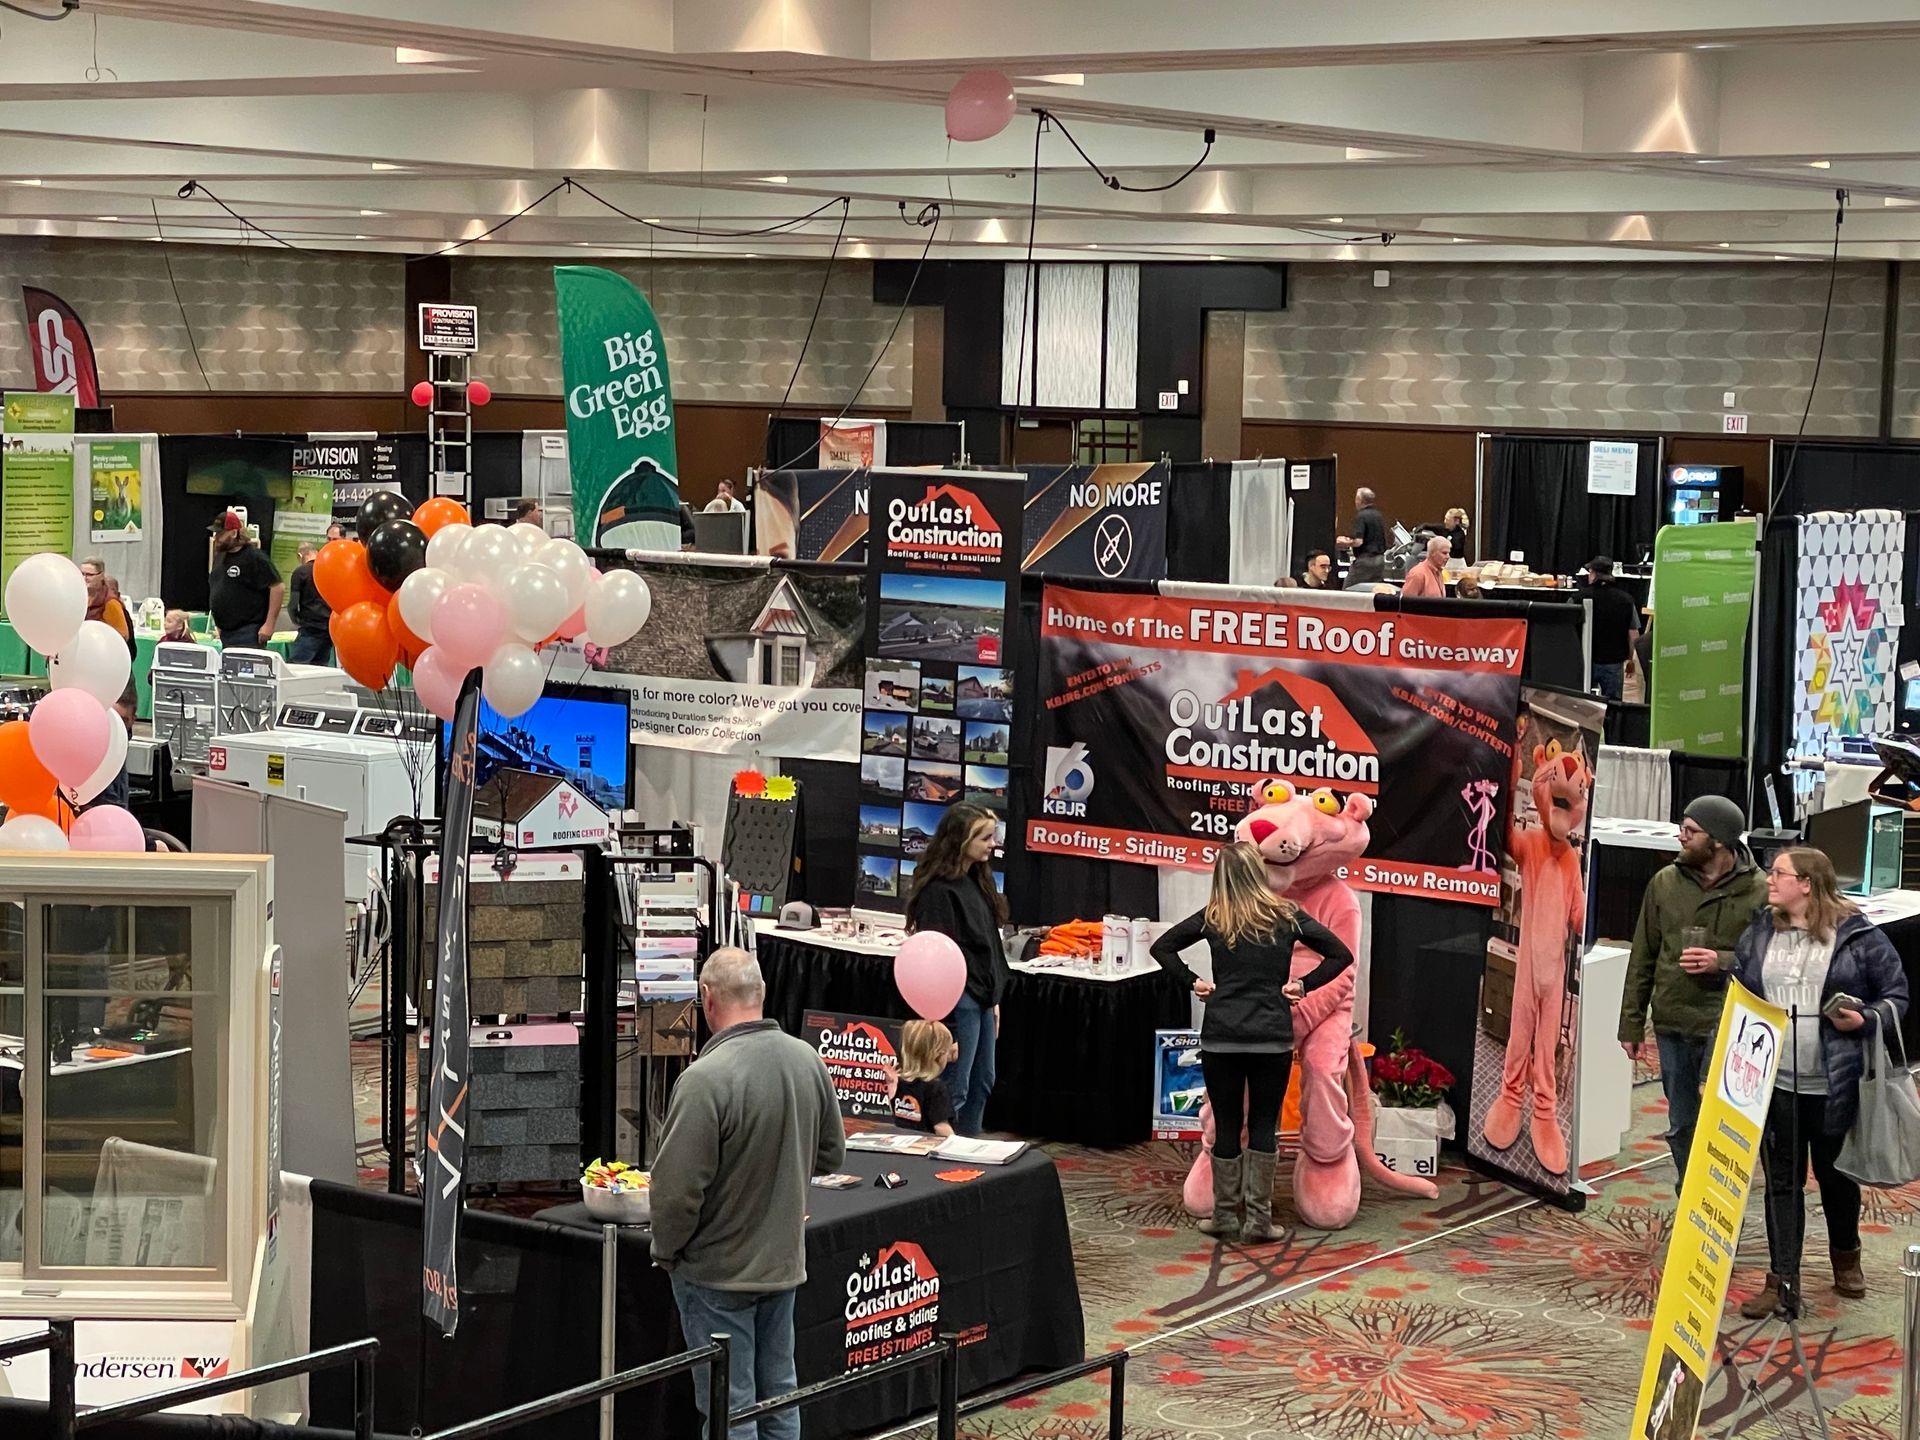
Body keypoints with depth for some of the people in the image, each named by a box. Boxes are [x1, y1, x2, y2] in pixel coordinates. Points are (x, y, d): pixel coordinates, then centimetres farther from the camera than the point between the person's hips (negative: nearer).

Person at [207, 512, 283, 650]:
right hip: (226, 632, 8)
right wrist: (217, 623, 19)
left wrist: (269, 624, -18)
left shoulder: (254, 558, -11)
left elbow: (278, 588, -15)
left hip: (248, 634, -8)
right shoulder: (219, 557, 14)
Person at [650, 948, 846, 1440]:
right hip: (784, 1262, 6)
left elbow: (677, 1187, -22)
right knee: (779, 1397, 17)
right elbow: (831, 1154, 11)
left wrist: (667, 1251, -5)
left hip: (718, 1271, -6)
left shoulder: (706, 1078, -25)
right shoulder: (806, 1060, -3)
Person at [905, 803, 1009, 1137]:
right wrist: (942, 1016, -19)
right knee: (954, 1090, -4)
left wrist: (994, 998, 17)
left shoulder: (978, 881, 11)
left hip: (982, 999, 9)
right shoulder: (939, 890, -17)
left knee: (981, 1084, 16)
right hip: (958, 1001, -9)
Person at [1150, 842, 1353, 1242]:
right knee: (1264, 1126, 7)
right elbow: (1341, 954, -1)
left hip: (1220, 1038, 0)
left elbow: (1162, 947, 2)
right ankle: (1258, 1219, 5)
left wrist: (1193, 982, 5)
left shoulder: (1213, 918, 0)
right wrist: (1303, 985, 2)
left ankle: (1225, 1216, 15)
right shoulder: (1287, 917, 0)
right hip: (1273, 1039, 0)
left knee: (1226, 1126, 8)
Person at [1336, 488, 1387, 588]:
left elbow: (1358, 542, -21)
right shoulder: (1378, 515, 11)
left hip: (1365, 559, -8)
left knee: (1348, 591, -3)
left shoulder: (1361, 516, -13)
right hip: (1380, 559, 8)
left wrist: (1345, 542, -2)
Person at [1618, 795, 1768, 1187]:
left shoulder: (1758, 892, -7)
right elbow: (1642, 959, 10)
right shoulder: (1665, 883, 6)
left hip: (1727, 1026, -4)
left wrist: (1723, 962, -18)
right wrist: (1631, 1024, 9)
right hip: (1672, 1025, 5)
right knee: (1681, 1127, 14)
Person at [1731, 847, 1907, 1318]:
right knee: (1781, 1181, 4)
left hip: (1835, 1086, -3)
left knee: (1835, 1175, 14)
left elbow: (1896, 994, 1)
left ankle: (1846, 1257, 40)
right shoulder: (1757, 935, 6)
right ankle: (1782, 1282, 7)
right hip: (1774, 1085, 3)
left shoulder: (1858, 936, -6)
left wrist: (1866, 1020, -18)